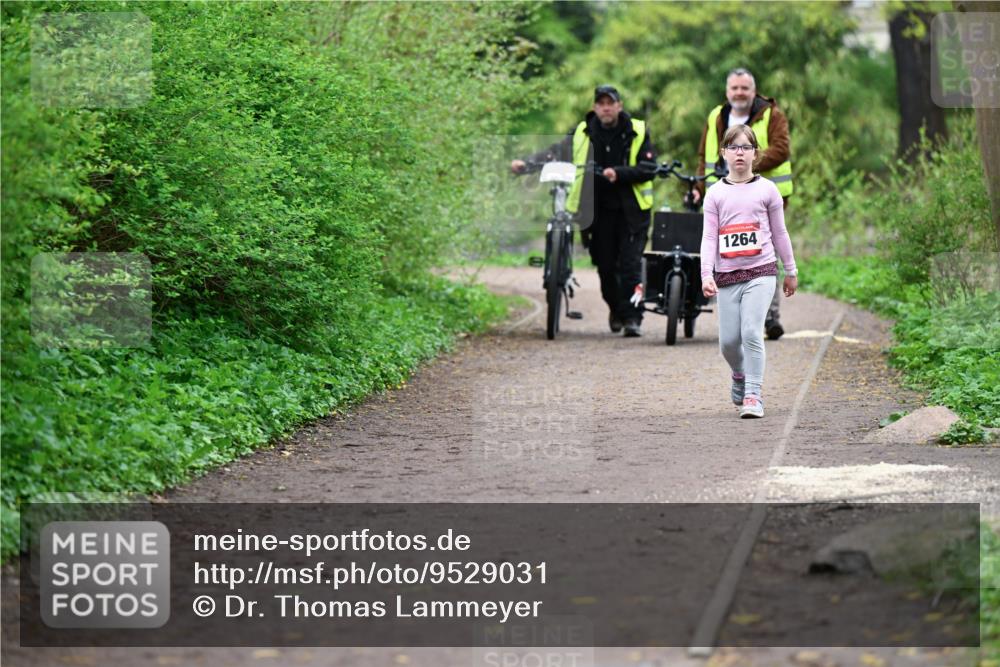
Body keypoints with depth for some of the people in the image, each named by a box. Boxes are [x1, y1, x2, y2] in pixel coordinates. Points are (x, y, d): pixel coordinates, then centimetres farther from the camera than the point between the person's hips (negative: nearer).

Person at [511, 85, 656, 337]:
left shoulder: (637, 132, 0)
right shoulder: (582, 133, 5)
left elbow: (648, 168, -5)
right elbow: (556, 152, -1)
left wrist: (619, 173, -20)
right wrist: (526, 163, -16)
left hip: (631, 210, -2)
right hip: (598, 210, 2)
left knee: (630, 265, -10)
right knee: (605, 266, 6)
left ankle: (632, 317, -6)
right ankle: (615, 309, 29)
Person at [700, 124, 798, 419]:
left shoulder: (767, 189, 3)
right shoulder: (715, 193, 5)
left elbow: (779, 233, 11)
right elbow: (709, 237, 2)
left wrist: (791, 271, 15)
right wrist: (706, 275, -9)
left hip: (761, 272, -2)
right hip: (727, 275, 2)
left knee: (752, 332, -17)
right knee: (728, 340, 3)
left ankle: (753, 395, -11)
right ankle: (740, 376, 35)